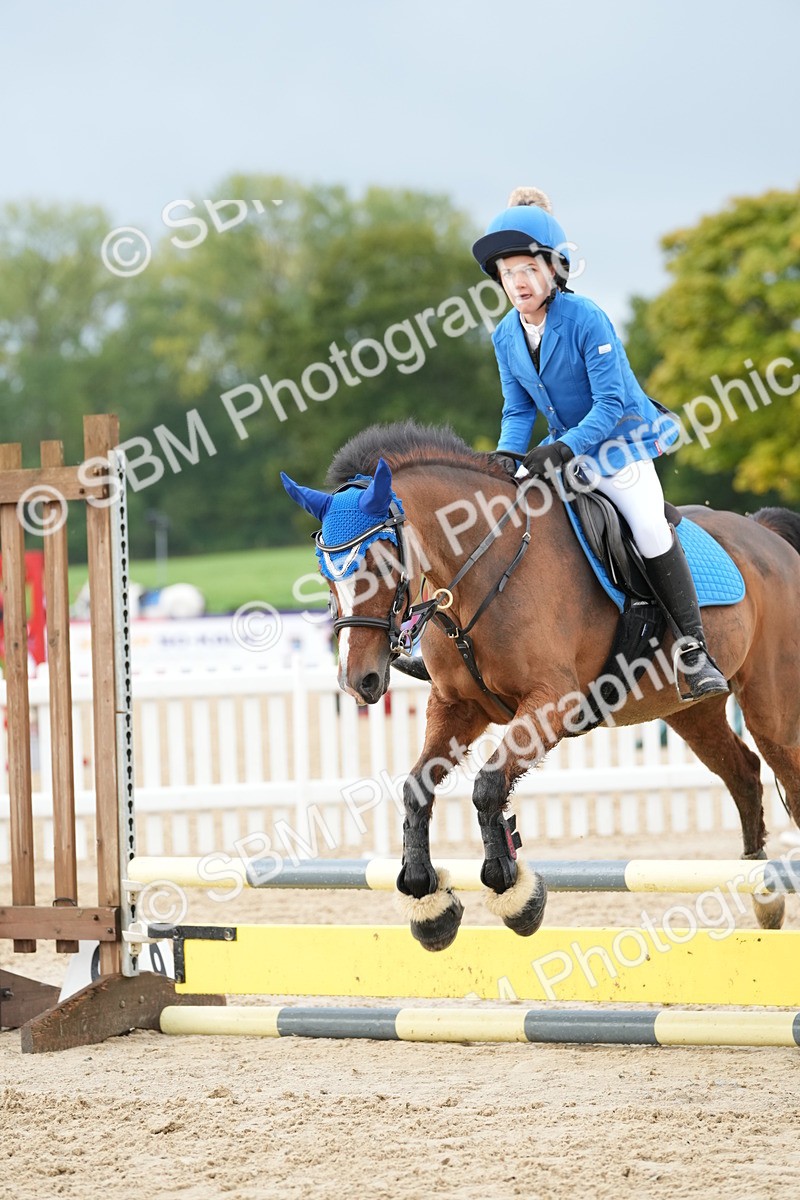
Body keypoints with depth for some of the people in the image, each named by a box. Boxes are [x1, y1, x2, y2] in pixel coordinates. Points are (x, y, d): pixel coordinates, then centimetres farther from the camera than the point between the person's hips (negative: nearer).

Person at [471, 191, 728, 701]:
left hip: (620, 443, -7)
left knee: (650, 529, -22)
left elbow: (610, 403, -23)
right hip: (565, 448, 7)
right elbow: (518, 410, 6)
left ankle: (693, 649, -17)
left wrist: (563, 449, -33)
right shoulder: (506, 336, -1)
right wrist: (507, 456, -13)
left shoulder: (586, 319, -21)